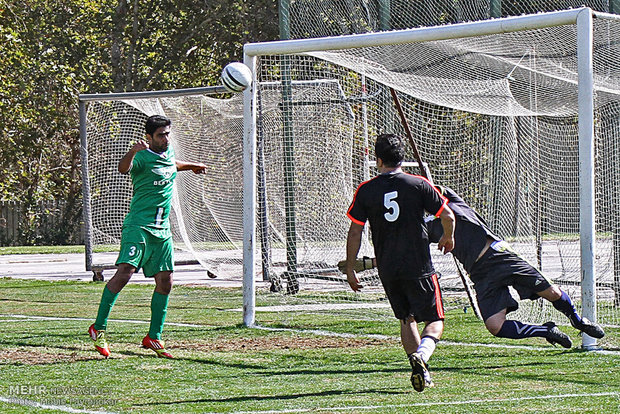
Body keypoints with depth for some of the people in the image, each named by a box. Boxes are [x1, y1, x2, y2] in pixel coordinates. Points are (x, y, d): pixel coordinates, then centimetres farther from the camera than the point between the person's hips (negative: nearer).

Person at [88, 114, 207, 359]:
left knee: (165, 282, 4)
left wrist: (191, 166, 54)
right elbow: (123, 168, -34)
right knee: (125, 272, -22)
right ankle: (98, 328, -16)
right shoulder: (143, 157, -11)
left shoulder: (169, 152, 14)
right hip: (138, 226, -8)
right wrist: (133, 152, -53)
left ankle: (153, 338, 14)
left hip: (162, 230, 8)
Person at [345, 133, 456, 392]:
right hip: (418, 268, -3)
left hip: (387, 271, 3)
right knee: (435, 321, 3)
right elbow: (448, 217, -2)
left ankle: (421, 373, 13)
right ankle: (421, 355, -26)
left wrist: (350, 270, 10)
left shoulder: (365, 190, 0)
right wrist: (448, 238, 20)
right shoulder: (419, 185, -4)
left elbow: (355, 232, 1)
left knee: (407, 319, 20)